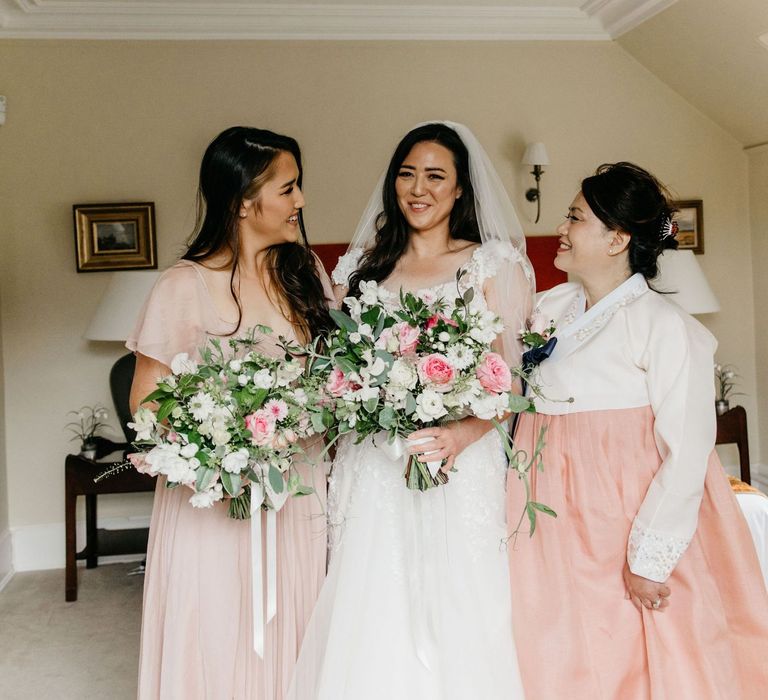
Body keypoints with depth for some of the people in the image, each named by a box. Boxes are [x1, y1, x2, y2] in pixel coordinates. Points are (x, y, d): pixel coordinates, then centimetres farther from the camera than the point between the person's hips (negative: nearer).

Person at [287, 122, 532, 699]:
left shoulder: (494, 263, 4)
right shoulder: (361, 267, 14)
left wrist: (462, 434, -21)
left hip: (461, 468, -2)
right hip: (373, 471, 3)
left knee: (456, 618, 1)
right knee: (373, 619, 5)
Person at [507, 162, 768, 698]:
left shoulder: (665, 326, -13)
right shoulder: (549, 309, 7)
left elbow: (687, 454, -15)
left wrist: (648, 558, -14)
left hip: (622, 524, -5)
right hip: (551, 525, 6)